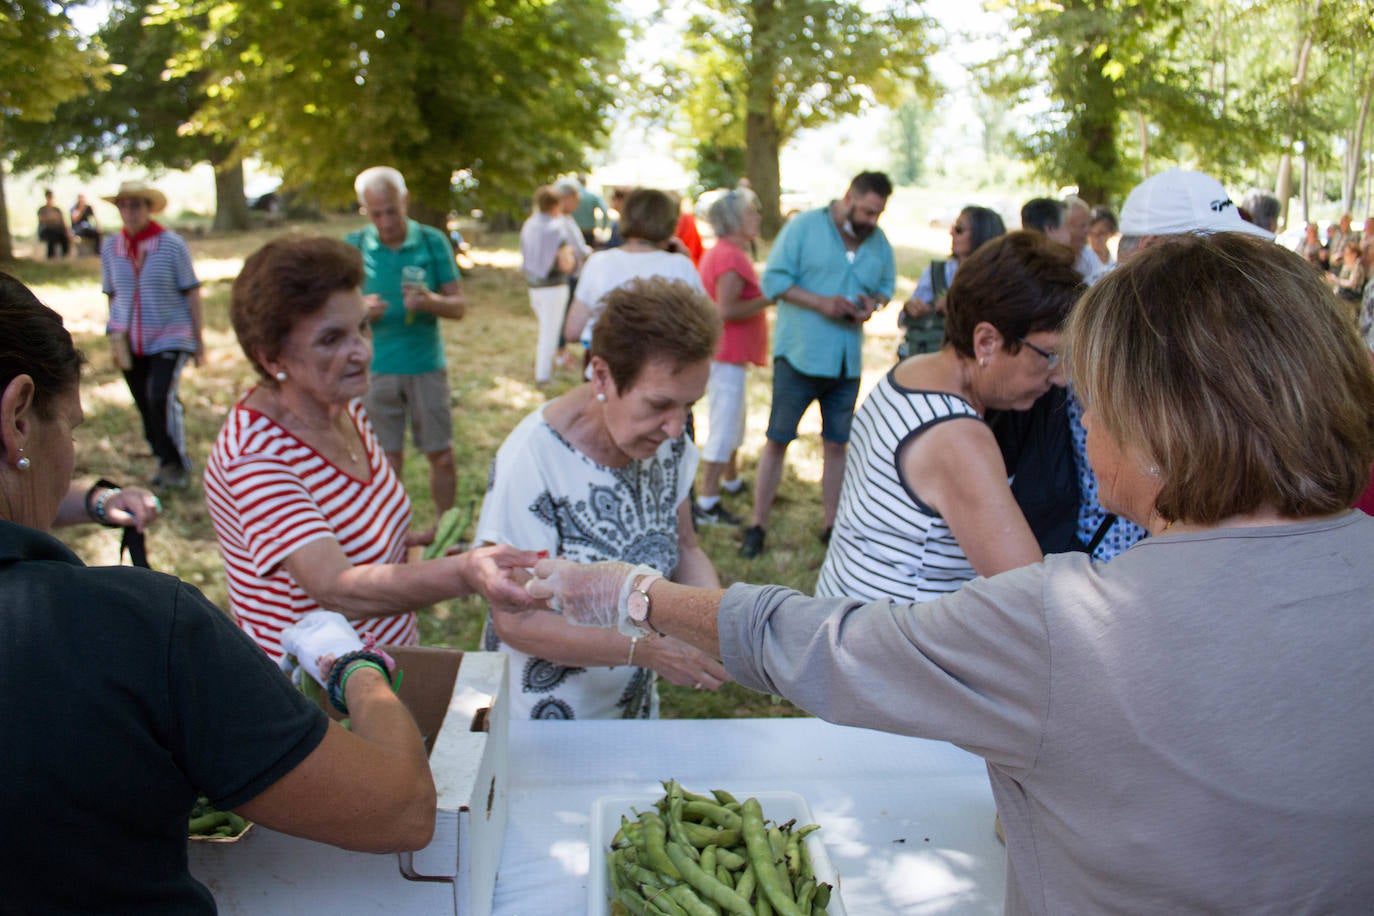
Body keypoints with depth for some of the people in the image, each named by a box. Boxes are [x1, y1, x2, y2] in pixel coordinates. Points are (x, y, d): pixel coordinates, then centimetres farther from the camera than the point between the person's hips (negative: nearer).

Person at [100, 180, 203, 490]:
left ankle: (178, 463, -3)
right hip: (130, 342, 5)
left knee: (162, 398, -20)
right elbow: (112, 296, 14)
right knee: (144, 405, 8)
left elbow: (192, 295, -4)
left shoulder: (172, 245, -7)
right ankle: (165, 461, 25)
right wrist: (115, 335, 12)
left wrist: (199, 341, -5)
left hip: (169, 337, -4)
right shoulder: (110, 248, 4)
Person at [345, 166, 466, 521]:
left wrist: (430, 301, -21)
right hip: (376, 368, 0)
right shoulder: (354, 246, 2)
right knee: (387, 460, 6)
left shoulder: (432, 242, 1)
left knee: (442, 455, 4)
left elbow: (459, 306, 0)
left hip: (427, 364, 0)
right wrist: (361, 309, -18)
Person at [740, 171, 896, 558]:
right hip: (799, 352, -4)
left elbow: (886, 286, 19)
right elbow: (773, 279, -9)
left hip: (847, 361, 5)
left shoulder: (879, 242, 8)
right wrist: (821, 302, -19)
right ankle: (757, 526, 10)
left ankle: (831, 525, 23)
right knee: (777, 439, 0)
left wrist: (873, 303, -5)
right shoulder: (804, 226, -6)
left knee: (837, 443, 10)